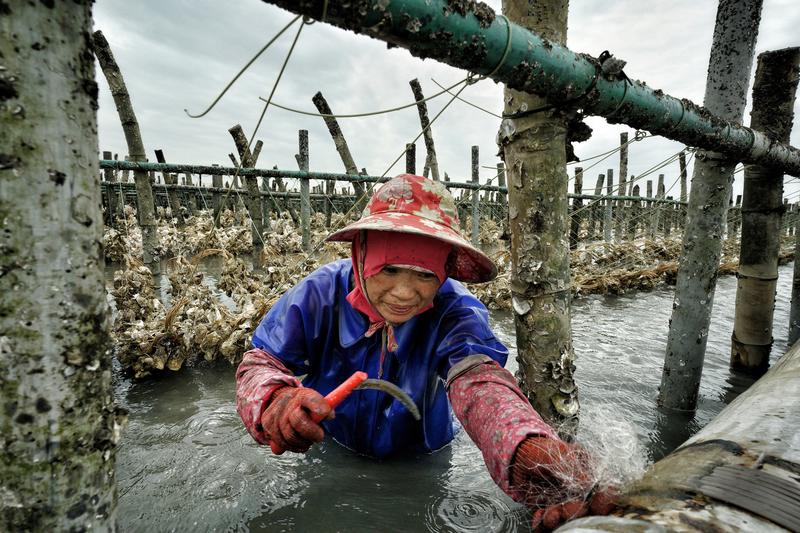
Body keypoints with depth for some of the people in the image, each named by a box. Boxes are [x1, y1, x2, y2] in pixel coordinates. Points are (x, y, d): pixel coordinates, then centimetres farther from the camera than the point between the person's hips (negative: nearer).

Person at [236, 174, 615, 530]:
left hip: (421, 460, -2)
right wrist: (276, 405, -44)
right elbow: (260, 364, -19)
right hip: (330, 451, 3)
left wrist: (536, 457, -63)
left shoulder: (455, 311, -26)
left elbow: (479, 382, -42)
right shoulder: (320, 295, -24)